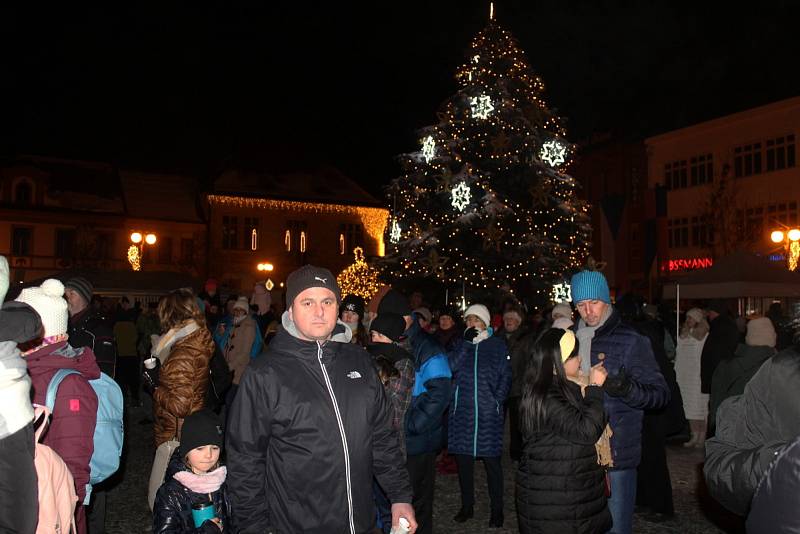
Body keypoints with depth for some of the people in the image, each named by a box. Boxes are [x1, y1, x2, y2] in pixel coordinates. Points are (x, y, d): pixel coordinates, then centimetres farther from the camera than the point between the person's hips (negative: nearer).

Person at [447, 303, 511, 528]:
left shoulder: (497, 345, 5)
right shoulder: (460, 344, 11)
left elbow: (506, 376, 5)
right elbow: (450, 366, -6)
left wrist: (497, 400, -5)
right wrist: (467, 342, -10)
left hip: (488, 413, -2)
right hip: (462, 411, 3)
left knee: (491, 461, 1)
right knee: (463, 459, 8)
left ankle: (497, 510, 14)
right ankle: (467, 506, 23)